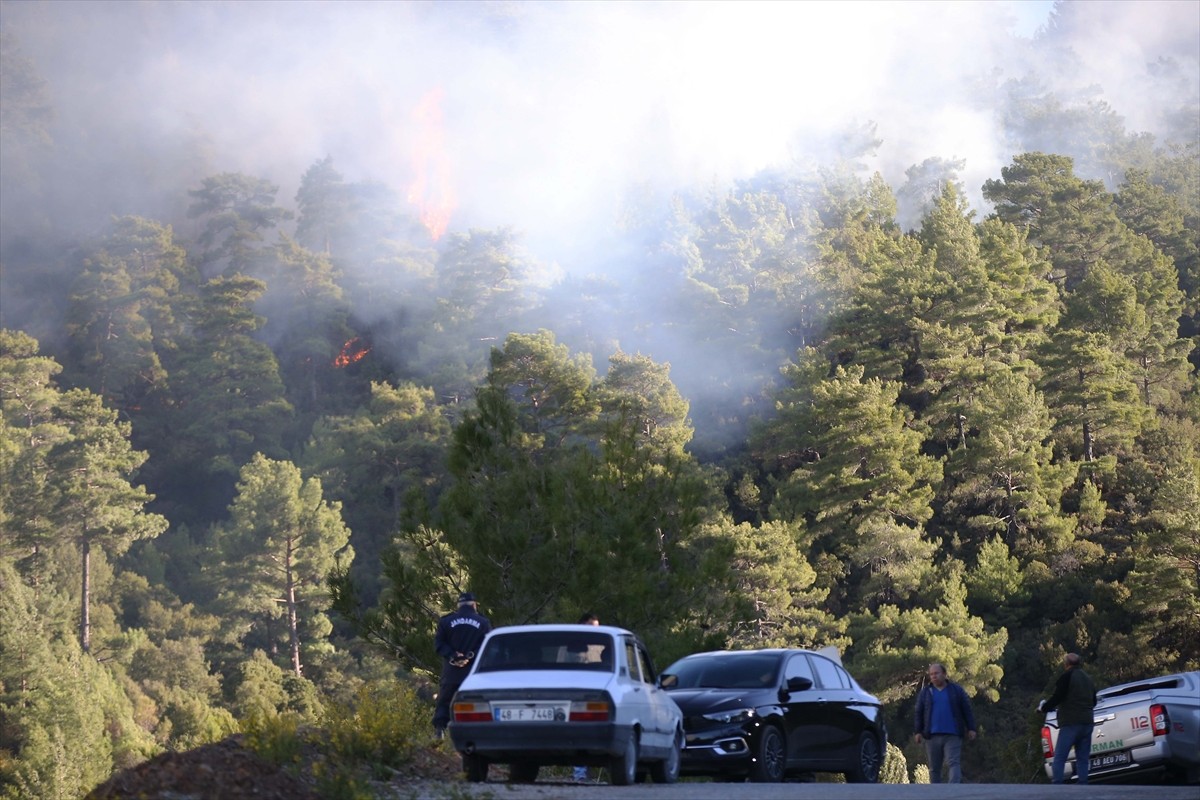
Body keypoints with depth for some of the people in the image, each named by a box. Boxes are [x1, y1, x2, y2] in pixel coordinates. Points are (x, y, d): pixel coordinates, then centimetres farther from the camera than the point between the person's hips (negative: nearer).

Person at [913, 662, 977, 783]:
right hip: (932, 736, 2)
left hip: (952, 736, -2)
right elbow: (918, 713, 9)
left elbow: (967, 710, 8)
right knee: (934, 768, 6)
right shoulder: (925, 693, 10)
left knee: (954, 763, -13)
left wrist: (971, 728, 3)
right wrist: (918, 732, 2)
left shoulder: (956, 690, 7)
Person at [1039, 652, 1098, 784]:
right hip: (1087, 723, 7)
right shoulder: (1088, 678, 18)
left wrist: (1043, 707, 6)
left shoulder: (1067, 676, -5)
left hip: (1070, 724, -7)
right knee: (1083, 759, 7)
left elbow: (1057, 698, -11)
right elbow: (1093, 702, 26)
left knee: (1059, 758, -7)